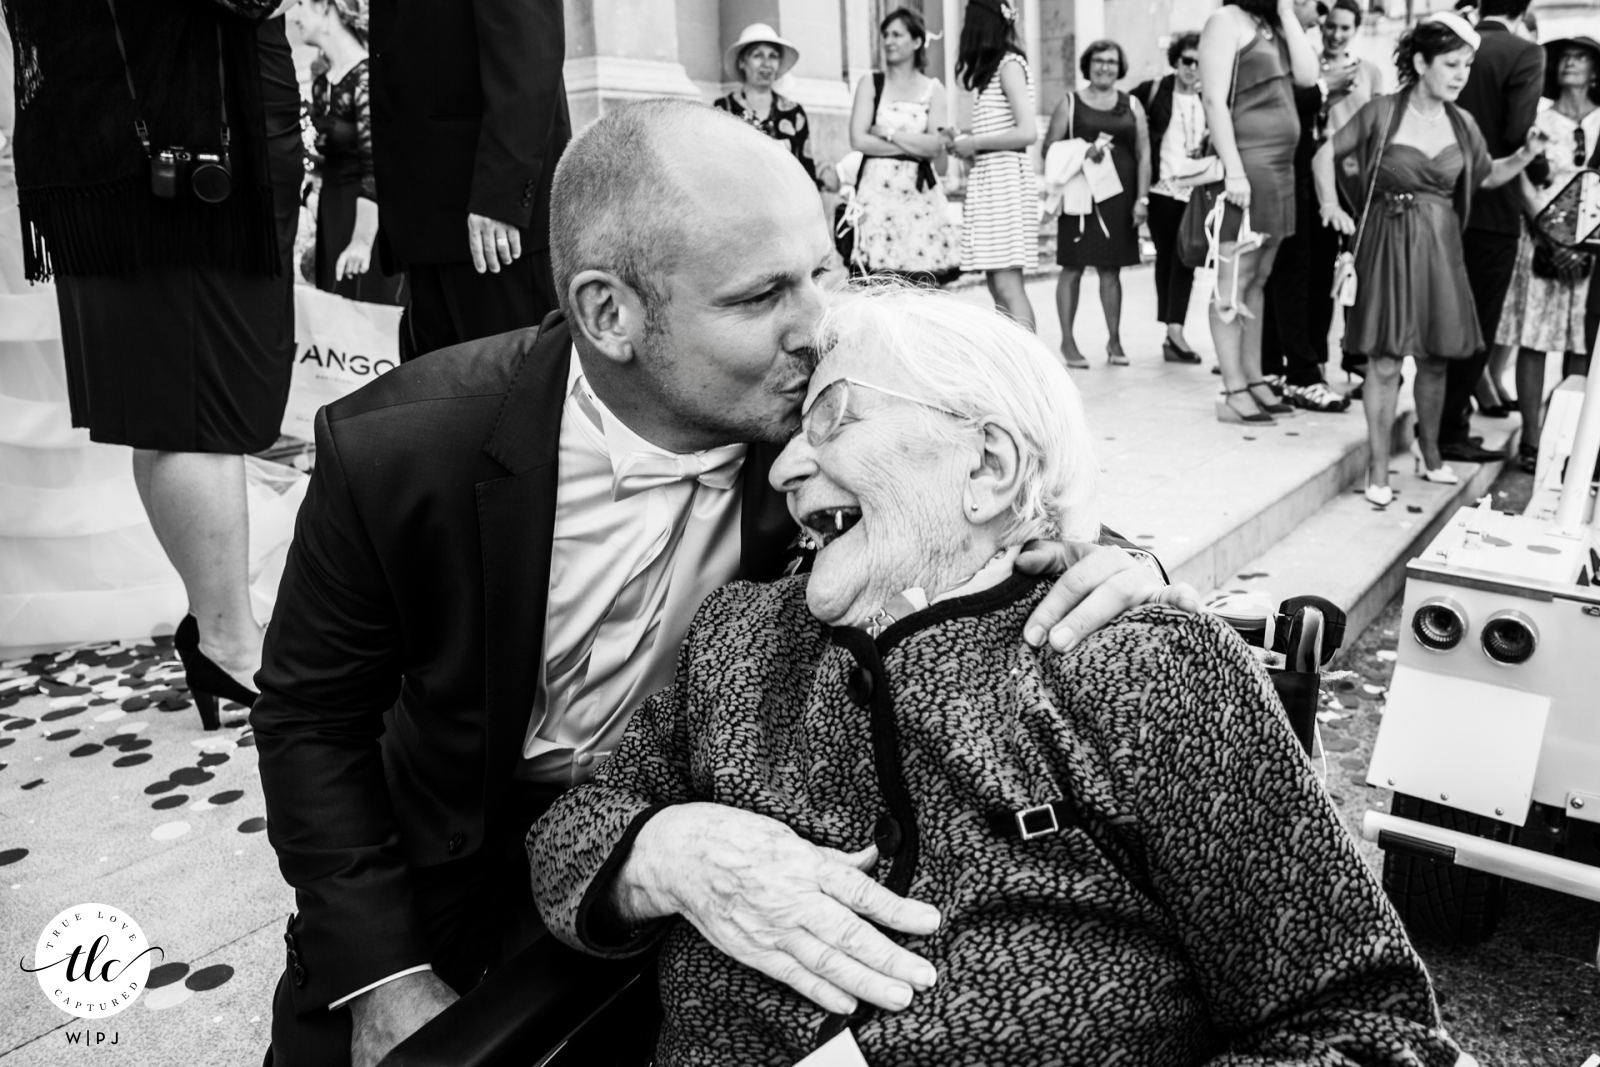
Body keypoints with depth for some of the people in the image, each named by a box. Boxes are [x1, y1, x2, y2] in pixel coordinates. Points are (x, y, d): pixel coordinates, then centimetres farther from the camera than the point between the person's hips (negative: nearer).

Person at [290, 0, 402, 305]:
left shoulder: (366, 76, -15)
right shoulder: (320, 83, 9)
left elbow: (376, 162, -23)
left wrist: (362, 240, -30)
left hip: (368, 216, -8)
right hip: (331, 214, 8)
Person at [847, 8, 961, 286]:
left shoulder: (933, 89, 11)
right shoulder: (870, 84, 9)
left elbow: (935, 145, -1)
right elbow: (858, 140, -4)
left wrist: (887, 132, -4)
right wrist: (917, 147, -4)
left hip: (920, 193, 1)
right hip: (878, 190, -1)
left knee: (923, 284, -5)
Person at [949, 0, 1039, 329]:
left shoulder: (1009, 64, -7)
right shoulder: (996, 66, 20)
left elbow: (1027, 132, -17)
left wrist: (974, 143, -9)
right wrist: (962, 142, 9)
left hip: (1005, 180, -9)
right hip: (988, 181, 9)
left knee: (1007, 284, -14)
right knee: (996, 285, 5)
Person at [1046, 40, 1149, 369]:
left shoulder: (1132, 105, 12)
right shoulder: (1070, 103, 5)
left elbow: (1143, 155, 9)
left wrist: (1142, 198, 0)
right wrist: (1084, 152, -14)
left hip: (1119, 198, 2)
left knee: (1111, 270, 6)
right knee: (1073, 267, -2)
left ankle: (1114, 340, 14)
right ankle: (1067, 341, 6)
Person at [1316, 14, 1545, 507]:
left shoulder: (1461, 123, 7)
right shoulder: (1382, 112, -6)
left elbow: (1488, 175, 19)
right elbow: (1326, 154, 3)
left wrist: (1526, 154, 2)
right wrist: (1330, 204, -10)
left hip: (1440, 245, 5)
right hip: (1389, 244, -4)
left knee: (1435, 358, 10)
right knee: (1385, 360, -7)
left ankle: (1428, 451, 29)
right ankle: (1378, 467, 2)